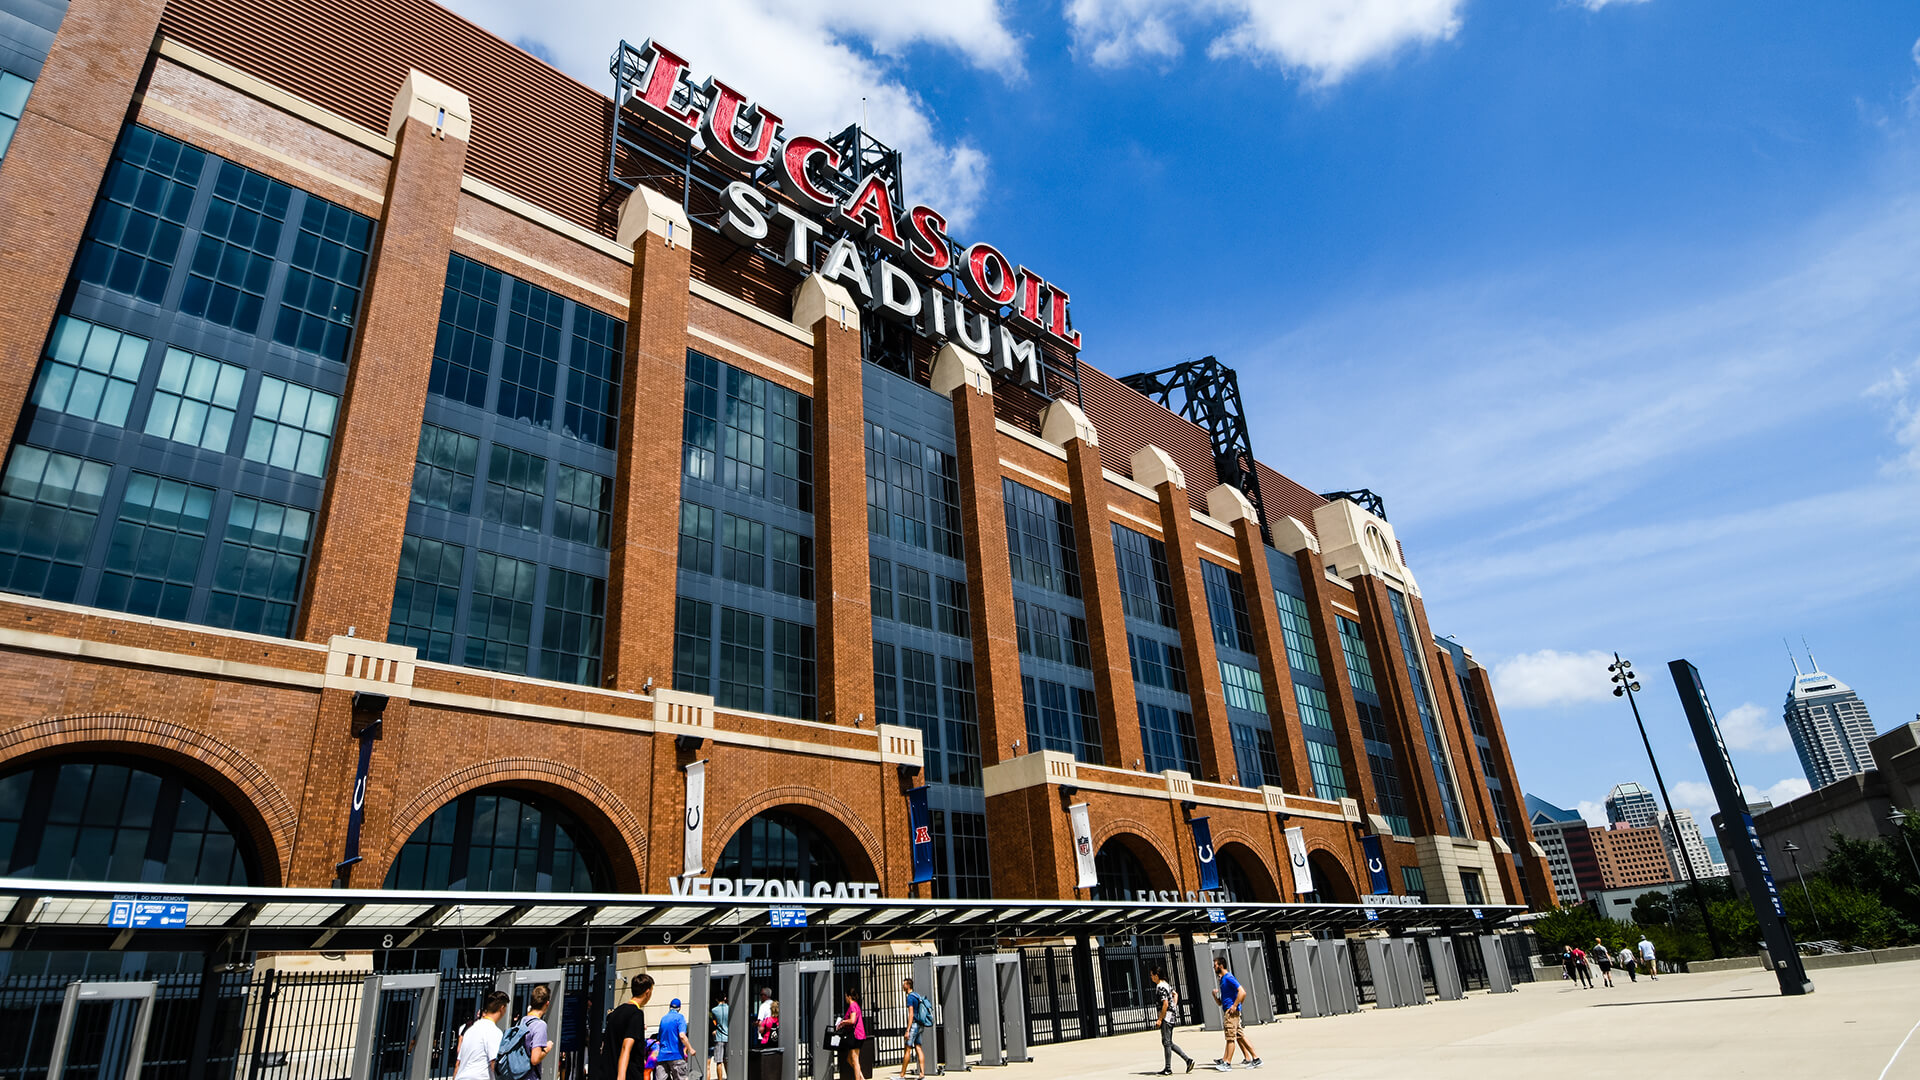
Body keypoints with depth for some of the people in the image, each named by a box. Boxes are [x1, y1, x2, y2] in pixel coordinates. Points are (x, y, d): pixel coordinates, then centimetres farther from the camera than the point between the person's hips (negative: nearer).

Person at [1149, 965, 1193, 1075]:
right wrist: (1174, 1007, 22)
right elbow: (1175, 994, 26)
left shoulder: (1160, 987, -18)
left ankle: (1168, 1069, 4)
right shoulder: (1166, 983, 13)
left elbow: (1165, 1004, -22)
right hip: (1172, 1015, 10)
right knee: (1168, 1043, 13)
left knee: (1166, 1043, -2)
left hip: (1167, 1015, -10)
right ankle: (1187, 1060, 11)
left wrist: (1160, 1019, -17)